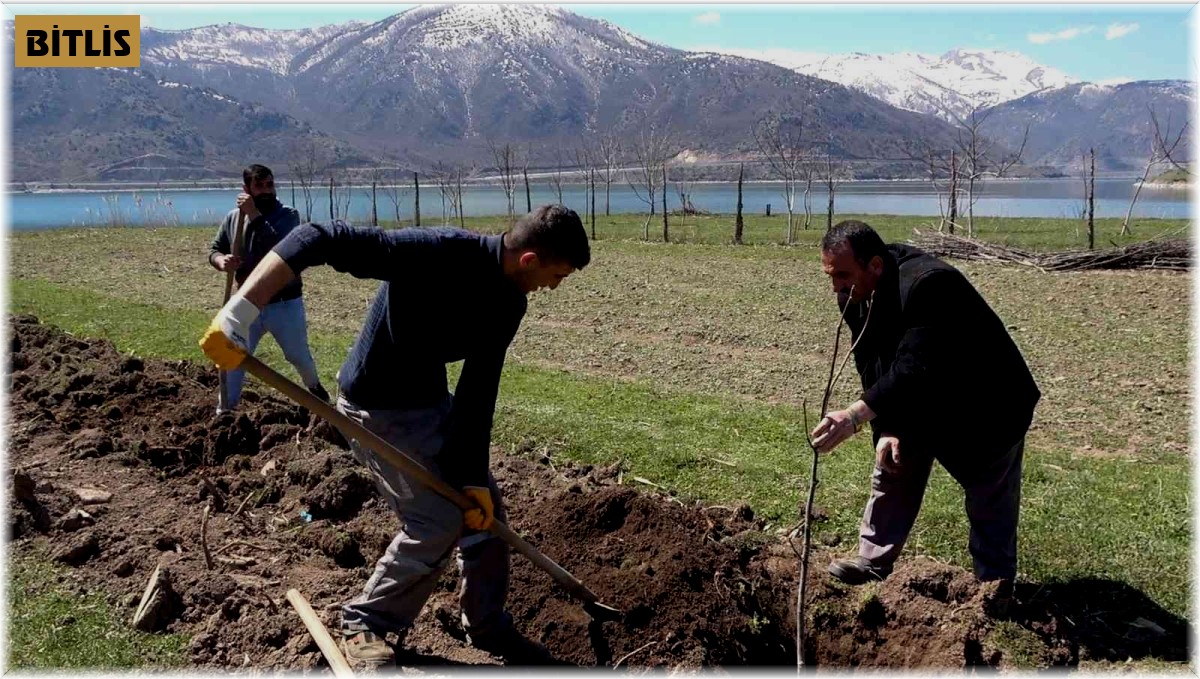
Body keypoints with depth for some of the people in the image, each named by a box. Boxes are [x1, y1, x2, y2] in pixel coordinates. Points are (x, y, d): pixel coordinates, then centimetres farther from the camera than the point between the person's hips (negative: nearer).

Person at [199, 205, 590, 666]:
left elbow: (478, 389, -3)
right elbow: (318, 239, -35)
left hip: (433, 400, 8)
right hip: (377, 407, -8)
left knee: (484, 507, 10)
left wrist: (474, 475, -6)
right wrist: (238, 313, -40)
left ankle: (488, 626, 29)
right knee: (439, 520, -9)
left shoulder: (507, 303, -7)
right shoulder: (436, 253, -31)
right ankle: (365, 626, 14)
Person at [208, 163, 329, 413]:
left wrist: (255, 215, -33)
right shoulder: (232, 218, -1)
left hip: (285, 304, -2)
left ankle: (314, 387, 44)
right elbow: (214, 249, 7)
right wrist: (221, 260, -18)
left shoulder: (287, 215, -13)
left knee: (299, 356, 15)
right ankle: (224, 410, 15)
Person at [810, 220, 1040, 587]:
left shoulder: (927, 285, -38)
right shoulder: (854, 296, -11)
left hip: (985, 405, -7)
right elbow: (872, 367, -6)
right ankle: (873, 562, 20)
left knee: (990, 502, 2)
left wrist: (855, 416, -55)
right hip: (921, 401, 8)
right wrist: (884, 428, -16)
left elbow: (914, 367, -47)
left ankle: (994, 585, 17)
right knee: (892, 469, 9)